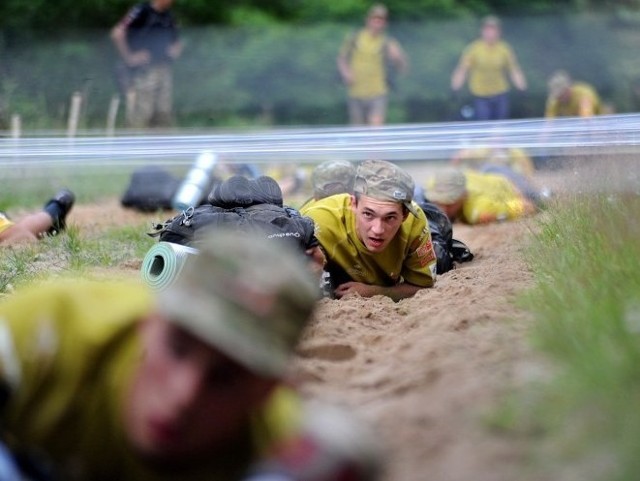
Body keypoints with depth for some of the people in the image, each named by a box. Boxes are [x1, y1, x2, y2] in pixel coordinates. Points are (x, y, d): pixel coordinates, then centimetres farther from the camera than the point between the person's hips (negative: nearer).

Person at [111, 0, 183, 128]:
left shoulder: (168, 17, 14)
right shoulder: (142, 11, -8)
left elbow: (176, 43, 28)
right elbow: (117, 33, -17)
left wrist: (175, 50, 5)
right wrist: (129, 57, -16)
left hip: (163, 69, 7)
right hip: (144, 69, -7)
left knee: (163, 113, 8)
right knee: (142, 112, -10)